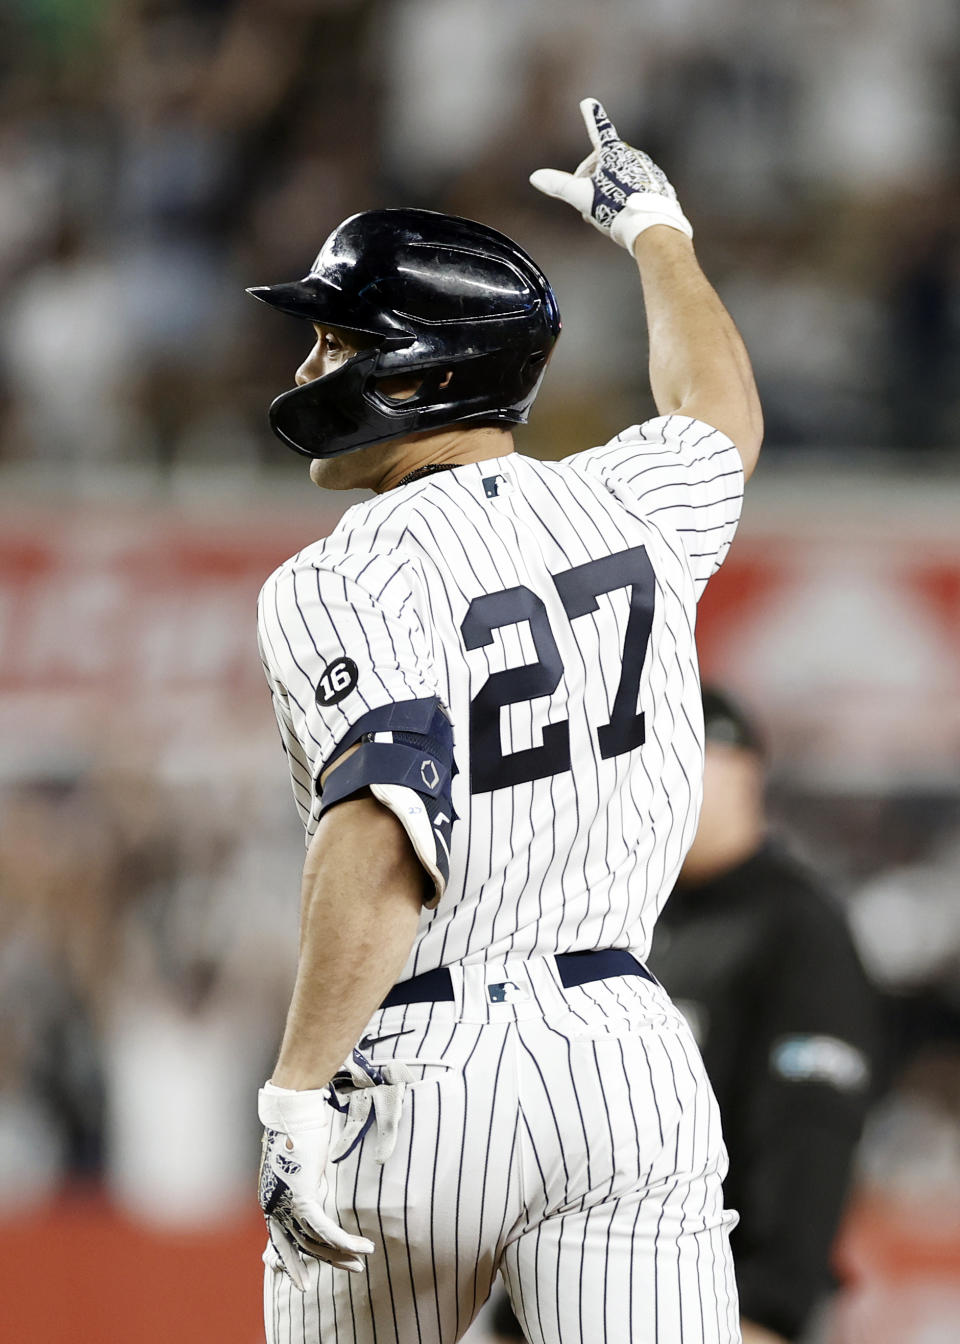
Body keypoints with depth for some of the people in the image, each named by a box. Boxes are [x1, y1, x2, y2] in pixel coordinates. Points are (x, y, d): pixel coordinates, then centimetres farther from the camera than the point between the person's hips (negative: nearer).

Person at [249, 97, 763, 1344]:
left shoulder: (346, 584, -10)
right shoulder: (633, 504, 7)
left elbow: (388, 834, -25)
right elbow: (721, 414, 32)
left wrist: (299, 1096, -27)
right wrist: (653, 226, 49)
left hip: (410, 1084, -4)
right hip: (621, 1060, 4)